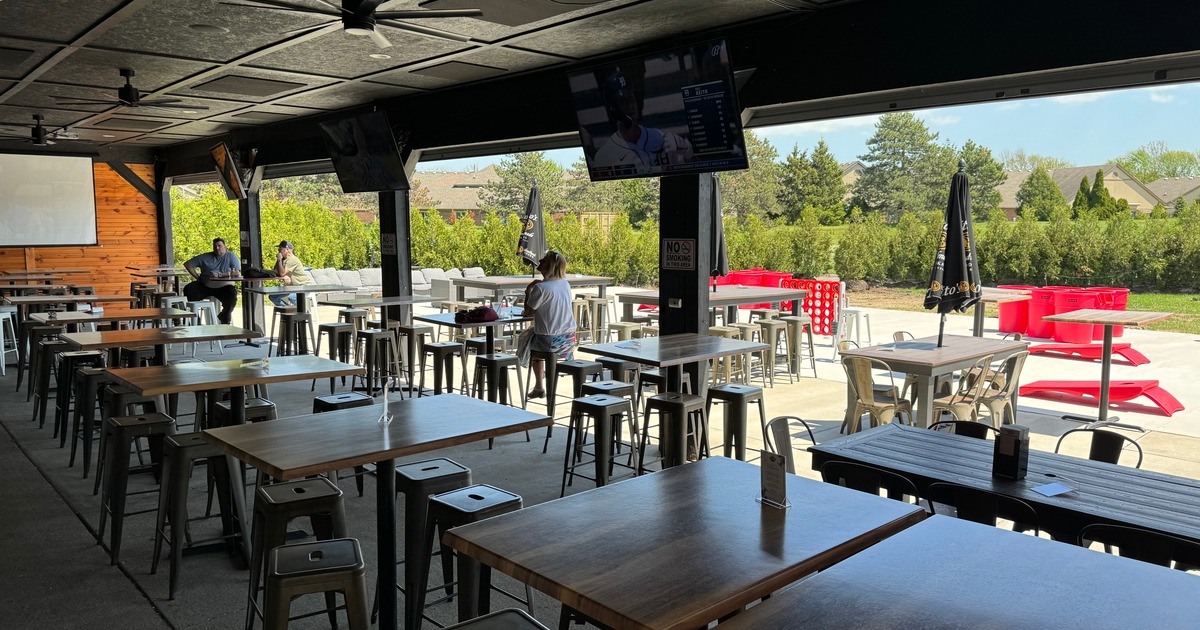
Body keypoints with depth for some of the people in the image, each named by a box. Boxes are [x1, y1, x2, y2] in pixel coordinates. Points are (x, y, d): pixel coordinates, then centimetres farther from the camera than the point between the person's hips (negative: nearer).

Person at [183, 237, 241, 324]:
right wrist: (197, 277, 2)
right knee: (188, 289, -22)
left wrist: (219, 275, -17)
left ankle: (224, 318, -2)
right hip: (205, 286, 3)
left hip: (223, 287, -2)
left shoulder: (231, 256, 3)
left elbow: (237, 273, -11)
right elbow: (187, 264, 13)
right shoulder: (205, 257, 11)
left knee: (232, 294, -33)